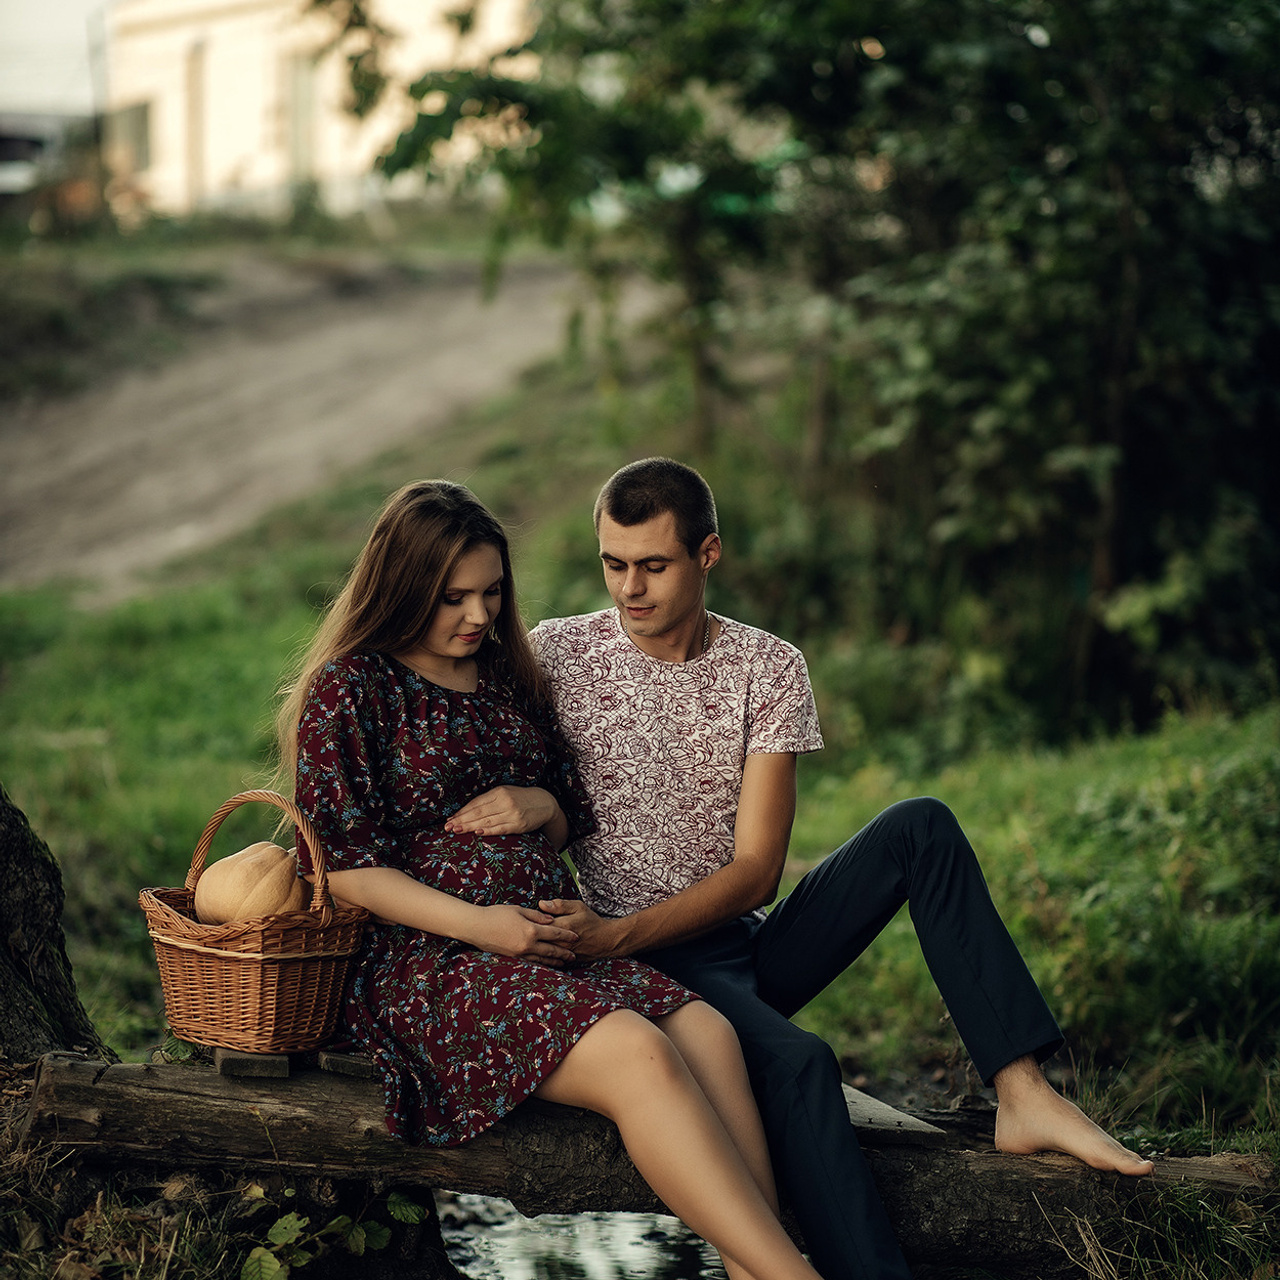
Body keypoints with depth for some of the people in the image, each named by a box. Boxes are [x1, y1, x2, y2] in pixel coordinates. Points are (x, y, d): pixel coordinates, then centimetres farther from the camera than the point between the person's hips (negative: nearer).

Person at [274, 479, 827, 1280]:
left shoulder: (509, 678, 20)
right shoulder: (347, 689, 0)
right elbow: (345, 870, -6)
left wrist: (540, 807, 2)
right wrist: (480, 924, -17)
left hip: (554, 939, 7)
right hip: (425, 959, -6)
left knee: (708, 1033, -24)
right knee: (636, 1052, -31)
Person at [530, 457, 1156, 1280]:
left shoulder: (769, 669, 0)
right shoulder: (555, 654, -3)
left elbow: (756, 871, -7)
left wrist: (616, 935, -21)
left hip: (752, 939, 4)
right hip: (652, 966, -4)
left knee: (921, 827, -16)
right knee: (797, 1062, -34)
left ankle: (1024, 1094, -20)